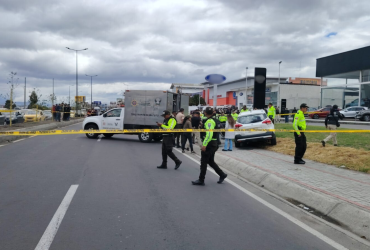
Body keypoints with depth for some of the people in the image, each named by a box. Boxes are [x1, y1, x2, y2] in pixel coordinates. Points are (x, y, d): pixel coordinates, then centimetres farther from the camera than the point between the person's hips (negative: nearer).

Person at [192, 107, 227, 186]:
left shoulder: (209, 121, -17)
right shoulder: (214, 120, 13)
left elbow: (209, 134, -26)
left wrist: (204, 145, -27)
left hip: (209, 144, -10)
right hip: (214, 144, 10)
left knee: (203, 162, -2)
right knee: (211, 161, 18)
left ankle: (201, 180, 5)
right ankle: (222, 174, 20)